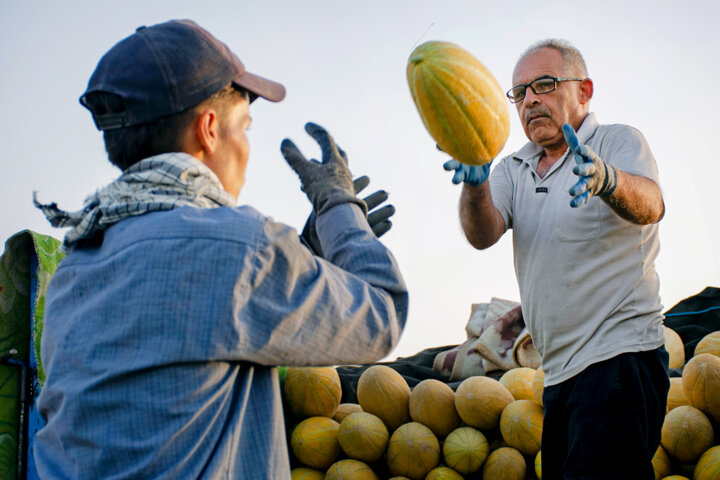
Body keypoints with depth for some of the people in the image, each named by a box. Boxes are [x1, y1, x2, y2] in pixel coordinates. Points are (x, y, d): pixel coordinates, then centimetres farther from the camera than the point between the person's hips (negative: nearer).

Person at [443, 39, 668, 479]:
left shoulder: (619, 142, -1)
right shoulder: (513, 170, 13)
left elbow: (649, 206, -23)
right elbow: (483, 234, -6)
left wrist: (606, 179, -47)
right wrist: (475, 186, -29)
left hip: (620, 356, -6)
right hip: (560, 372, 6)